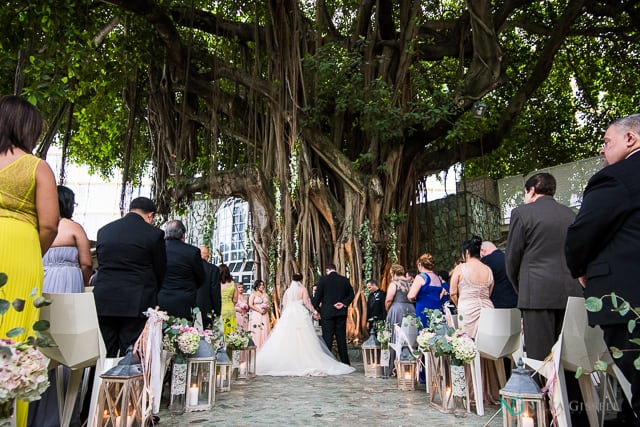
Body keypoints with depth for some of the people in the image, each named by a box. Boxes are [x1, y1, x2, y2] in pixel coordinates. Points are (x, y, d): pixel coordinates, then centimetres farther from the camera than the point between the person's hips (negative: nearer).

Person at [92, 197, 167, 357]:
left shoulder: (103, 231, 8)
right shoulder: (154, 234, -6)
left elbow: (101, 264, 14)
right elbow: (160, 271, 2)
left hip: (103, 302, 4)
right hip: (136, 304, -4)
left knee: (104, 355, 11)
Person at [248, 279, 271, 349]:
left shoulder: (265, 295, 16)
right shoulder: (253, 294, 1)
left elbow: (269, 304, 17)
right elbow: (250, 305, -8)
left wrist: (267, 308, -6)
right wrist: (259, 310, -15)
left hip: (264, 315, 5)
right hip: (256, 315, -5)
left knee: (264, 331, 0)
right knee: (257, 332, -8)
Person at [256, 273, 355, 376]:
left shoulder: (288, 290, 11)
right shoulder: (303, 289, 1)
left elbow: (284, 304, 9)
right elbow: (306, 302, -6)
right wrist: (314, 311, 3)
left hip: (288, 315, 3)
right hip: (301, 315, -3)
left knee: (286, 340, 2)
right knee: (303, 340, -3)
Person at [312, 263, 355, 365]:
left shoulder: (323, 280, -5)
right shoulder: (345, 280, 6)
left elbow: (317, 297, -4)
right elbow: (351, 295, 7)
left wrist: (314, 309, 6)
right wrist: (344, 303, 0)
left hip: (327, 313, -3)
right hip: (341, 313, 3)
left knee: (327, 338, 0)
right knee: (341, 337, 9)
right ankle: (345, 363, 14)